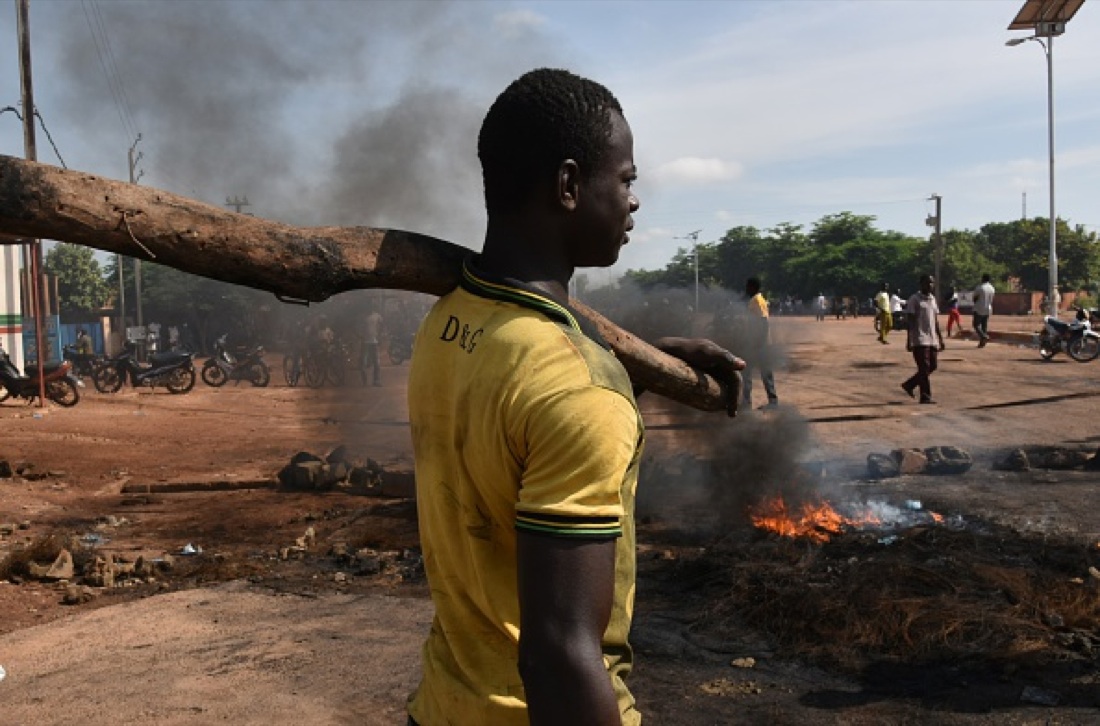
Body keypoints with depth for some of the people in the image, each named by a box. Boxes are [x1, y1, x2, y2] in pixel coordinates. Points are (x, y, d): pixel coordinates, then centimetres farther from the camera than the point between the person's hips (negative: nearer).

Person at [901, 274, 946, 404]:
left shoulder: (933, 299, 15)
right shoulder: (914, 299, -7)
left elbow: (936, 320, 18)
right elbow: (911, 321, -10)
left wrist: (940, 338, 15)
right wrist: (909, 341, -16)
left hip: (932, 340, 8)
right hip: (920, 340, -8)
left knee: (932, 367, 9)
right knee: (924, 369, -7)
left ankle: (909, 385, 23)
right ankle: (925, 397, -1)